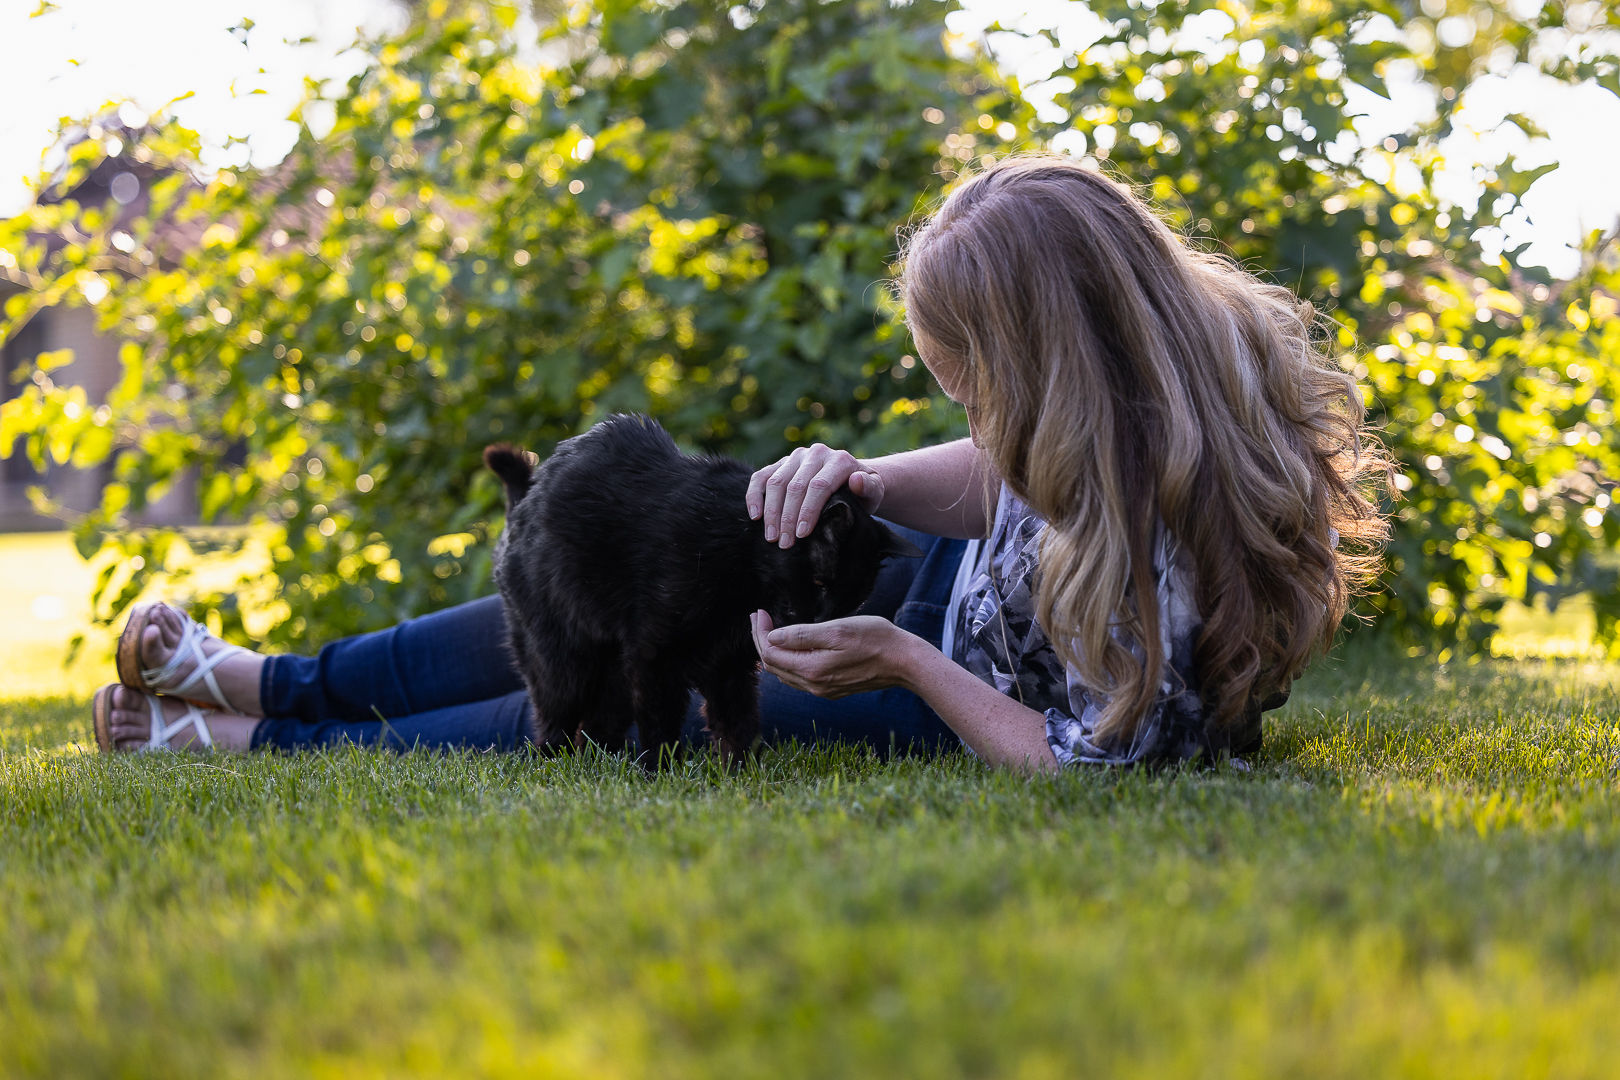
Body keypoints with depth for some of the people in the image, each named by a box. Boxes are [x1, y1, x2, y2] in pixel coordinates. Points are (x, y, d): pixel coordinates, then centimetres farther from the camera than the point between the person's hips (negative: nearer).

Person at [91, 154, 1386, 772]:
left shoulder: (1146, 548, -41)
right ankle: (258, 679, 19)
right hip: (956, 584, 7)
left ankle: (248, 742, 16)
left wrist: (900, 663, -28)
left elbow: (1086, 765, -28)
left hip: (954, 704, -7)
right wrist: (858, 476, -20)